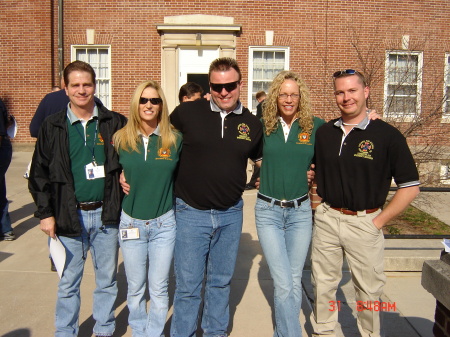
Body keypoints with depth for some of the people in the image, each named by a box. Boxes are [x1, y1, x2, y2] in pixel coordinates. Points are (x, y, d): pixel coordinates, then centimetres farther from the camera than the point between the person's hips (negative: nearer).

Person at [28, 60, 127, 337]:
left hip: (106, 215, 1)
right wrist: (45, 213, -2)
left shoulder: (115, 123, 0)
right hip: (69, 216, 0)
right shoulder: (53, 127, 1)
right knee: (68, 283, 12)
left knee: (107, 280, 14)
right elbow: (39, 173, 3)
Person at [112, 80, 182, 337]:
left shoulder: (175, 139, -4)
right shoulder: (121, 139, -3)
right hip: (131, 223, 1)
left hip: (164, 223, -1)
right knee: (135, 288, 15)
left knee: (159, 288, 9)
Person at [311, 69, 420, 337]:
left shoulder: (387, 135, -8)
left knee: (368, 291, 12)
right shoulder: (324, 132, 4)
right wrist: (317, 204, 6)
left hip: (365, 222, -3)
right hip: (326, 219, 4)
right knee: (323, 285, 15)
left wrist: (379, 221, -9)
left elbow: (410, 187, -6)